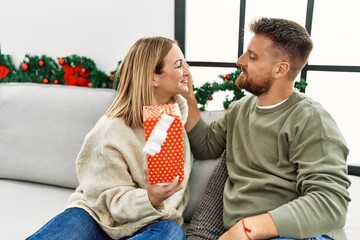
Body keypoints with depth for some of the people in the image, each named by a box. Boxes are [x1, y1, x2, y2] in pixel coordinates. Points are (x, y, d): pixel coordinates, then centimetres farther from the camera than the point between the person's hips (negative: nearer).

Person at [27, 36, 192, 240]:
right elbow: (116, 199, -14)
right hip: (101, 213, -3)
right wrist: (150, 199, -34)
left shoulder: (180, 111, -2)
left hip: (150, 220, 4)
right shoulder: (112, 129, -17)